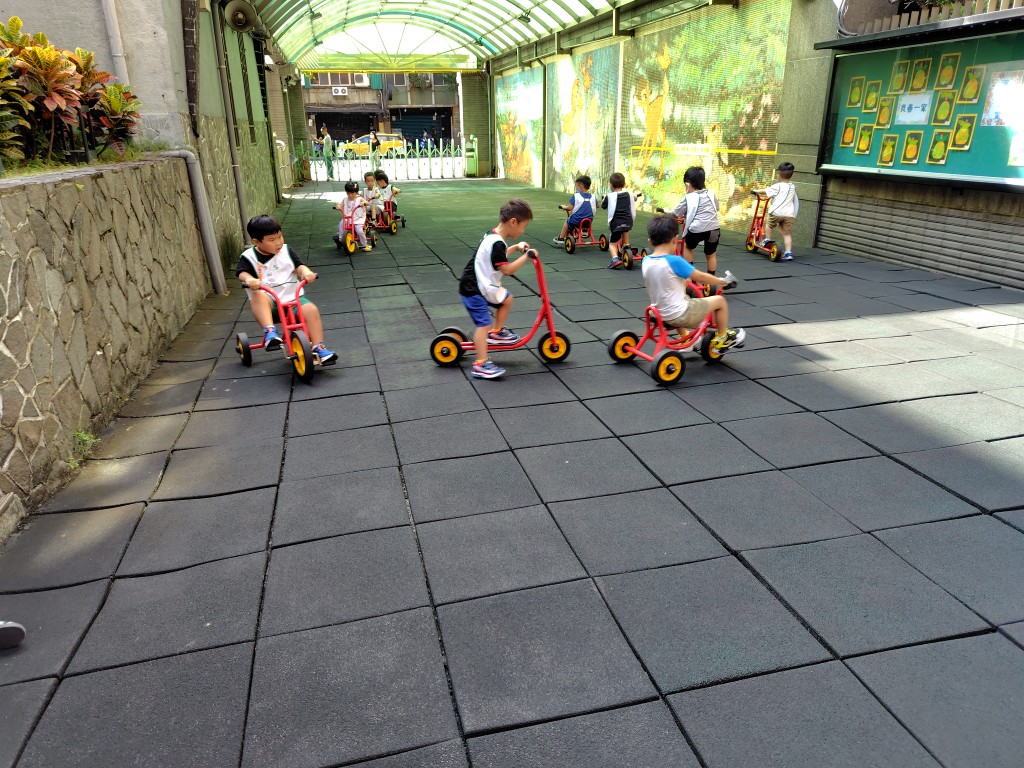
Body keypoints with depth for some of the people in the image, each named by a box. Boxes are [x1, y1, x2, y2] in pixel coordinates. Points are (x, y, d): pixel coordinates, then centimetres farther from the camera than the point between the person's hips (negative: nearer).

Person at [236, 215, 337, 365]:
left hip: (292, 297, 2)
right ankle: (270, 332, -48)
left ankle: (319, 348, -22)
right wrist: (249, 279, -34)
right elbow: (242, 272, -9)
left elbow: (299, 265, 4)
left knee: (311, 310, -26)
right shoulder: (249, 257, 4)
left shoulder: (286, 251, 11)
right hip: (269, 301, -2)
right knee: (258, 296, -37)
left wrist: (306, 272, -21)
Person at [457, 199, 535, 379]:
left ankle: (496, 332, 34)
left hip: (483, 285, 10)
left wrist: (515, 247, 21)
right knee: (484, 323, -13)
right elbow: (507, 269, -25)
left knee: (507, 299, 22)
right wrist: (526, 256, -18)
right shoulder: (497, 243, -24)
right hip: (473, 290, -10)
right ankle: (480, 365, -13)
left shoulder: (493, 236, 7)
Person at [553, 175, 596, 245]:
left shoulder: (576, 196, -14)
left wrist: (564, 207, 4)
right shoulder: (592, 197, 0)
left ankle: (561, 238, 29)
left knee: (567, 221, 26)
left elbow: (570, 208, -17)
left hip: (576, 221, -4)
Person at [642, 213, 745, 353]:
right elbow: (701, 277, -12)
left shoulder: (646, 261, -3)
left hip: (660, 314, 8)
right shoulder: (674, 261, -23)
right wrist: (723, 281, 4)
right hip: (679, 316, -7)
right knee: (720, 300, 8)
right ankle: (721, 339, 27)